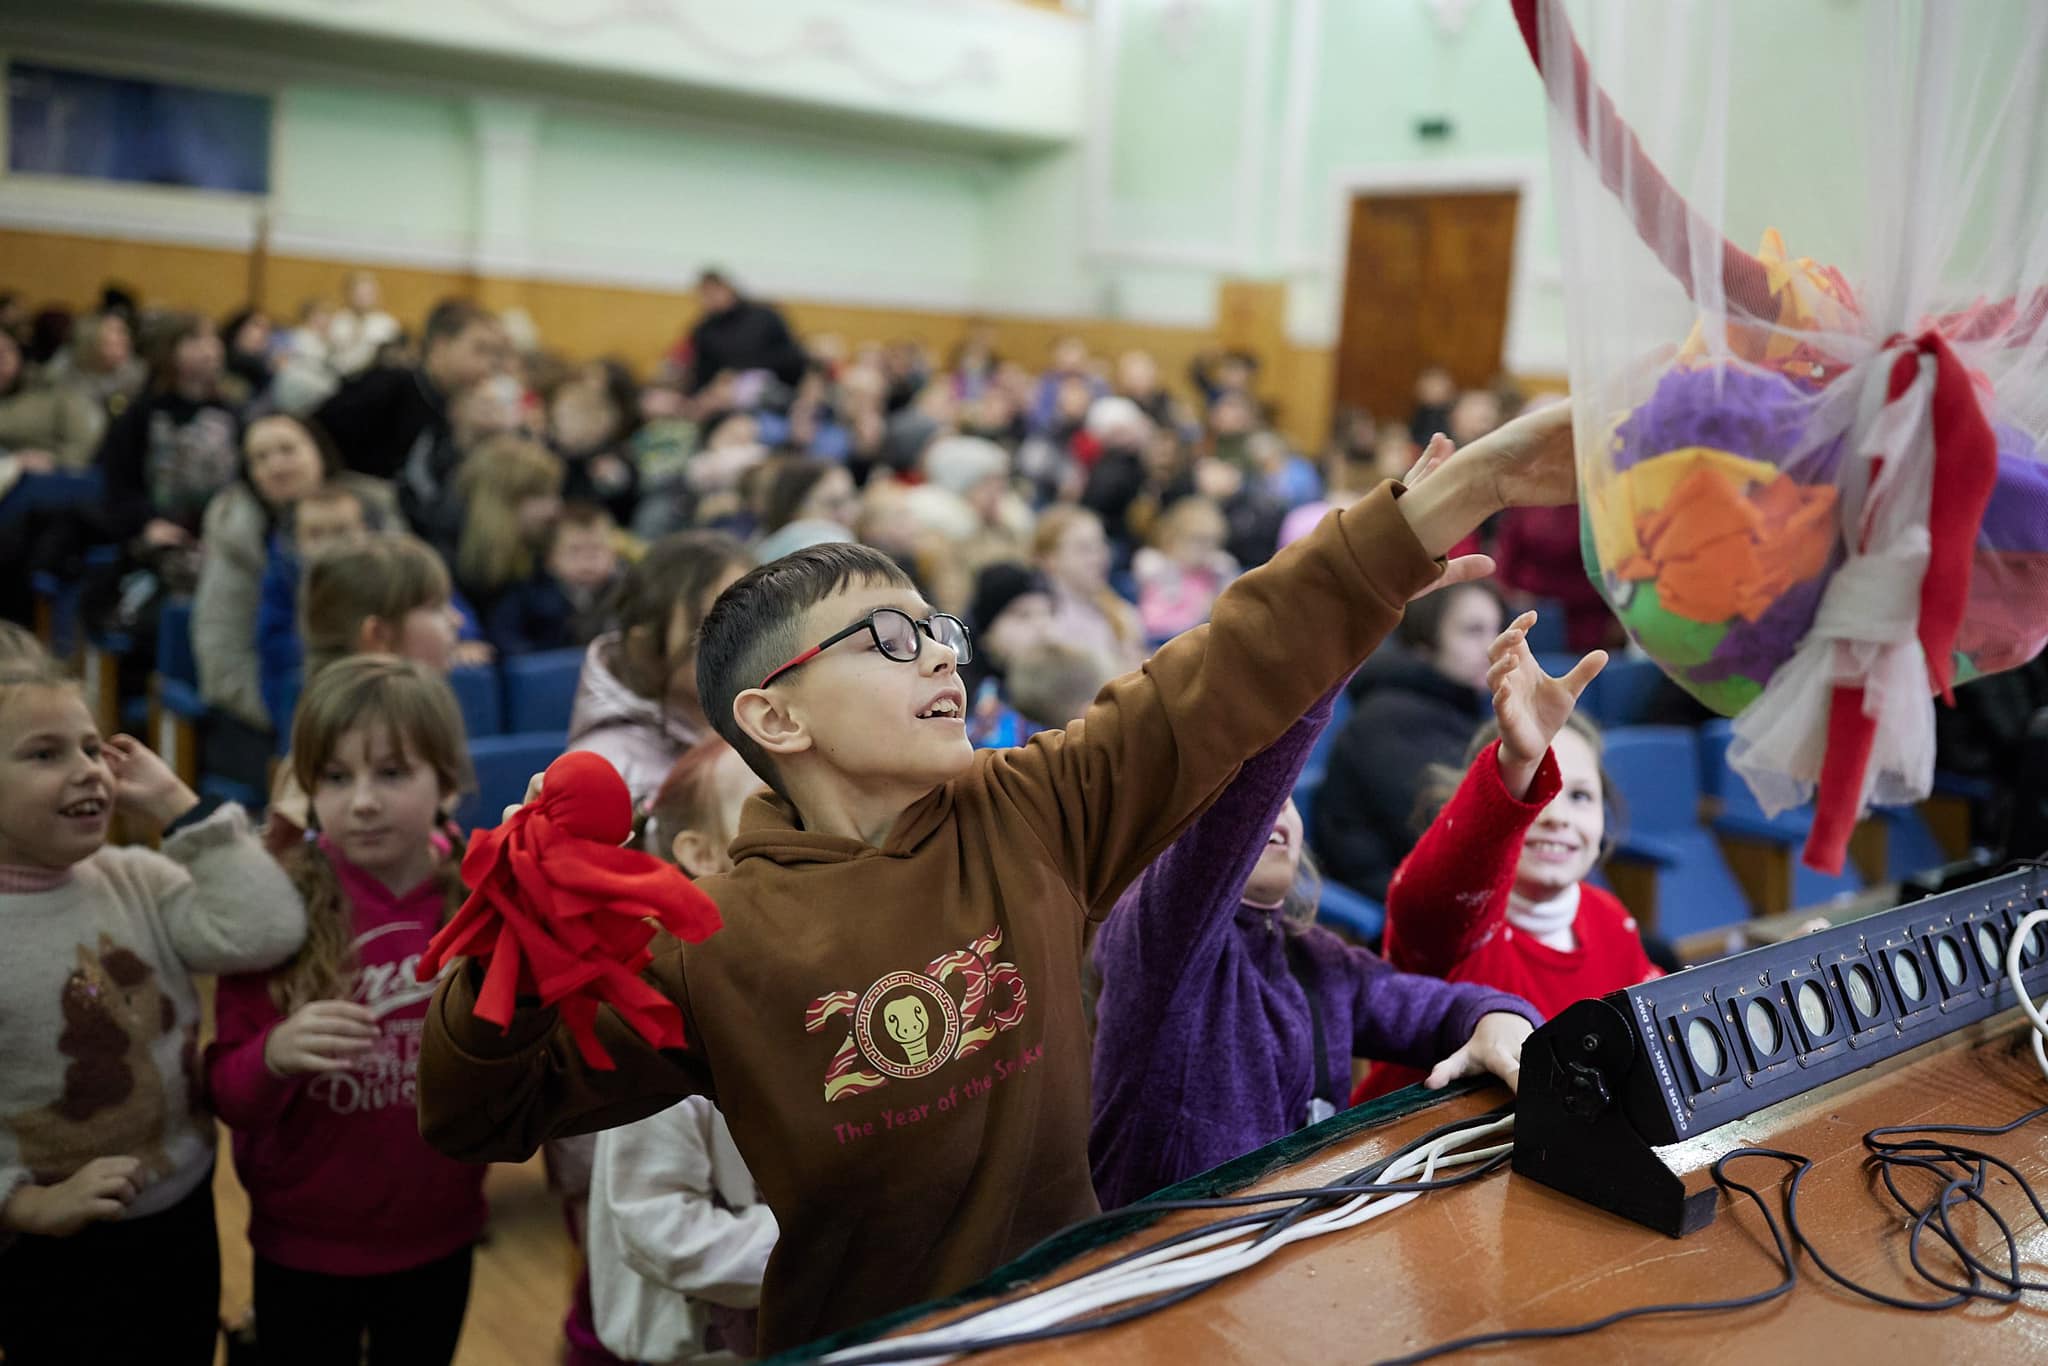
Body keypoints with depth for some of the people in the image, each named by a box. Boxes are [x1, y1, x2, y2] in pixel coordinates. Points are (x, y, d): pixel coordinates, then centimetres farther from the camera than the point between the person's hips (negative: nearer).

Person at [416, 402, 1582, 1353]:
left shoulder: (1035, 816, -8)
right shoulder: (715, 943, -13)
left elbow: (1237, 672, -16)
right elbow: (489, 1120, -4)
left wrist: (1466, 488, -23)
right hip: (856, 1342, -2)